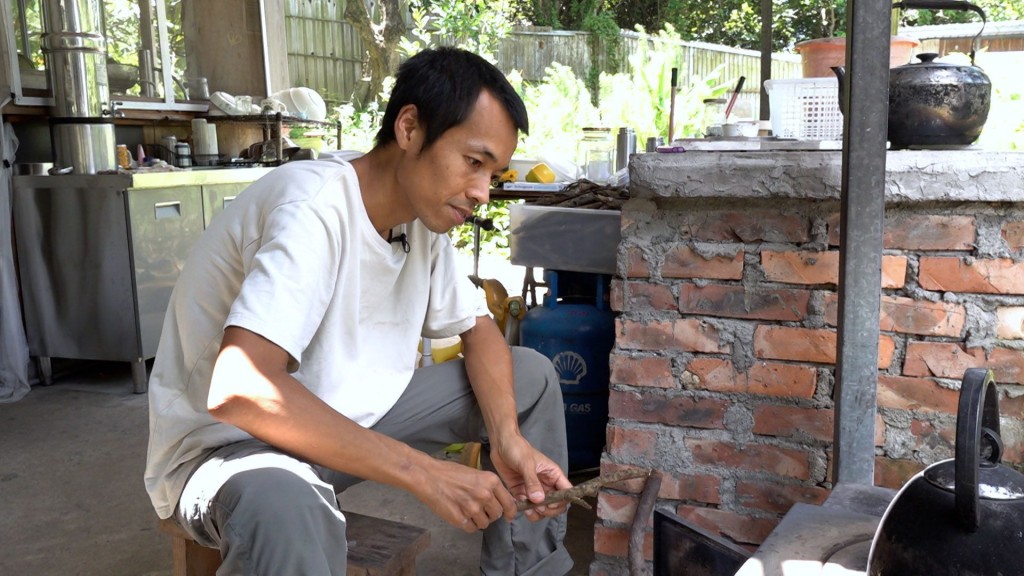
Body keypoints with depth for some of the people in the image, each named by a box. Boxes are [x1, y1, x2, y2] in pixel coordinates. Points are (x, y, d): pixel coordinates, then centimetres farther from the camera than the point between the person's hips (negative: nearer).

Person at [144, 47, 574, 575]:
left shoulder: (421, 218, -3)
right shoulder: (315, 210, -28)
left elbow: (479, 330, 8)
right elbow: (240, 392, -38)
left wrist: (509, 439, -12)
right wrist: (424, 473, -35)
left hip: (346, 420, 9)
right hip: (228, 444, -8)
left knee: (531, 378, 5)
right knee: (286, 507, -44)